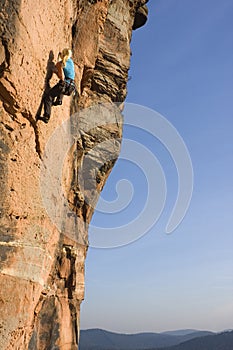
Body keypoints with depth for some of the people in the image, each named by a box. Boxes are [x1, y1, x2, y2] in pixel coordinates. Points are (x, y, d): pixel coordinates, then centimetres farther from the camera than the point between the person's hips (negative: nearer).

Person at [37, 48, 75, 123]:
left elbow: (62, 77, -11)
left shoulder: (60, 63, -5)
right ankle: (59, 100, 30)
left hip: (64, 84, -7)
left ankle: (46, 116, -21)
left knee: (47, 96, -8)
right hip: (71, 86, 8)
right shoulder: (71, 61, 14)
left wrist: (56, 71, 7)